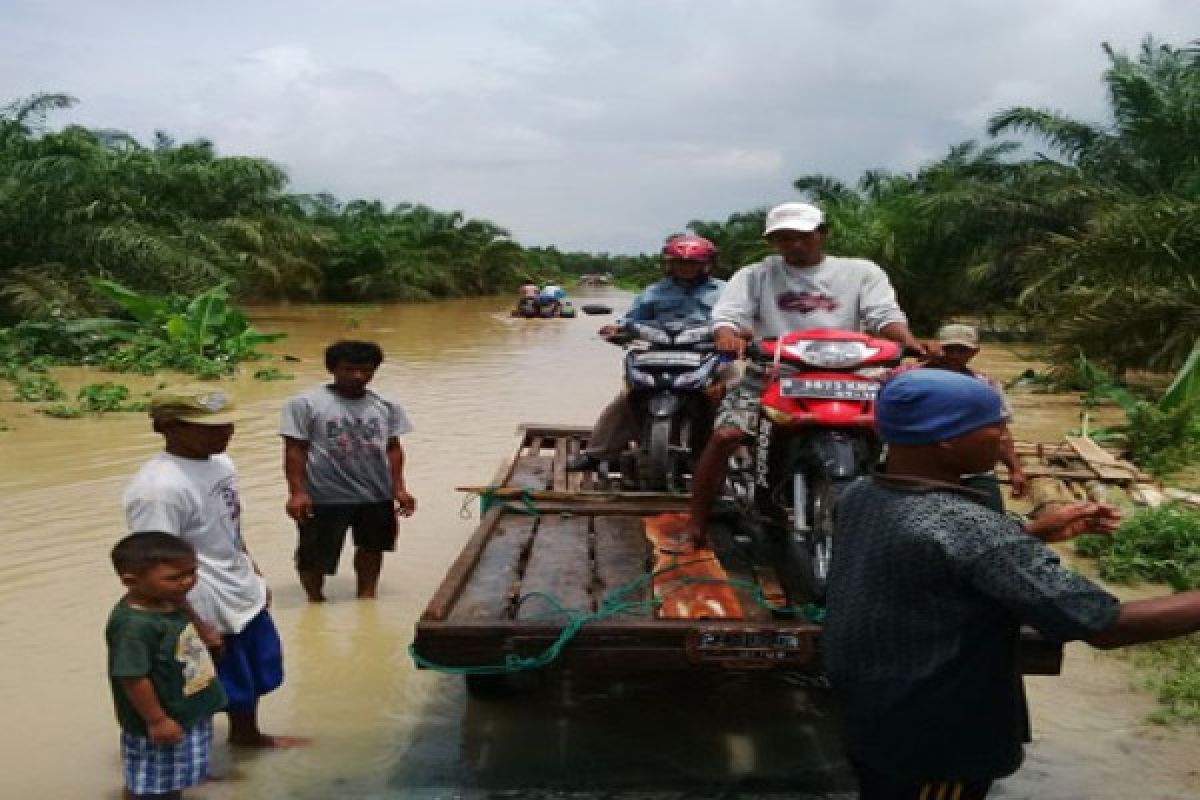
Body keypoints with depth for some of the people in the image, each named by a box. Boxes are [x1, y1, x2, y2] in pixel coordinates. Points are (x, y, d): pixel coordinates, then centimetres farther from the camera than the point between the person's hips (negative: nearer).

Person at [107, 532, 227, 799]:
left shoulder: (170, 602, -3)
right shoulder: (133, 625, -32)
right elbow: (133, 678, -29)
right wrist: (156, 720, -24)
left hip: (189, 714, 9)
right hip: (161, 725, -9)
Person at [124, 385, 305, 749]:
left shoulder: (220, 463, 1)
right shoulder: (158, 487, -27)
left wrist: (256, 578, 20)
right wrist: (195, 626, -22)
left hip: (246, 597, 9)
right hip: (208, 611, -9)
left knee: (256, 675, 26)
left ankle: (247, 734, 50)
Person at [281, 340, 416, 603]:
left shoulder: (386, 406, 2)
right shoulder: (305, 404, -9)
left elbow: (393, 448, 7)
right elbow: (295, 450, -10)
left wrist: (398, 488, 1)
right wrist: (297, 492, -15)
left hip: (376, 495, 4)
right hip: (325, 496, -3)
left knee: (372, 546, 18)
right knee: (315, 553, 8)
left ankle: (366, 597, 36)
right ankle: (316, 600, 30)